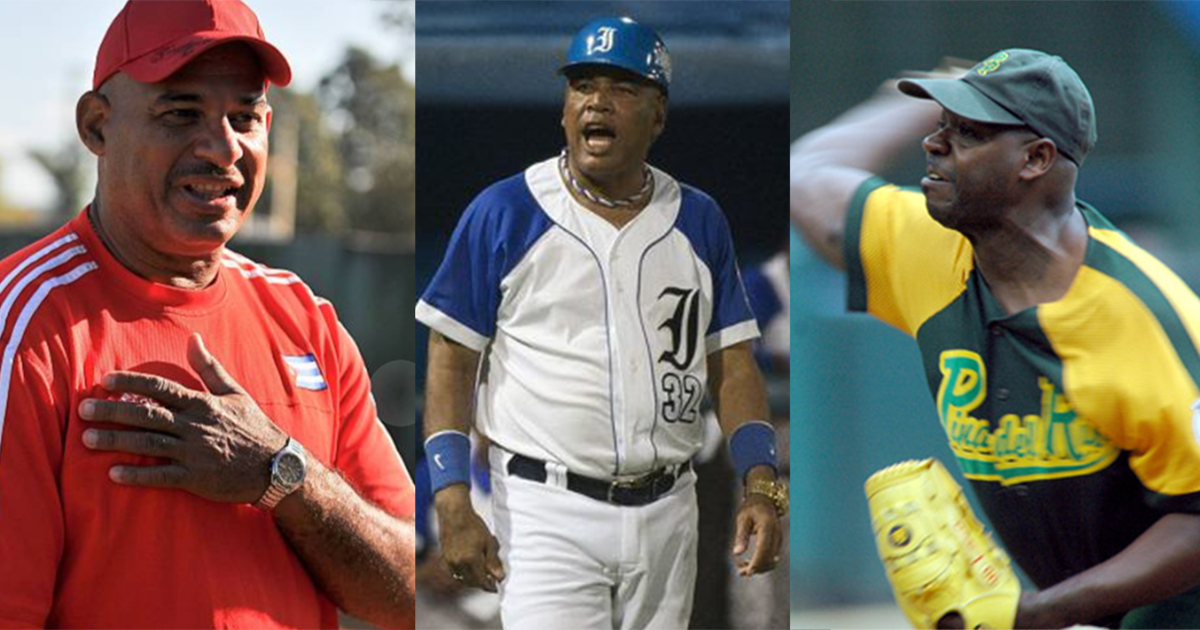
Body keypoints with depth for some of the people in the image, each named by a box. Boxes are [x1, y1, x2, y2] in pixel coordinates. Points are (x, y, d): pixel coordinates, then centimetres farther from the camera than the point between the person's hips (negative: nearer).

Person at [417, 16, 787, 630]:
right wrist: (452, 503, -12)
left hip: (667, 513, 4)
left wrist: (760, 485, -4)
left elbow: (732, 363, 10)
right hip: (546, 510, -4)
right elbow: (451, 362, -2)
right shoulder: (502, 213, -2)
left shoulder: (698, 221, 10)